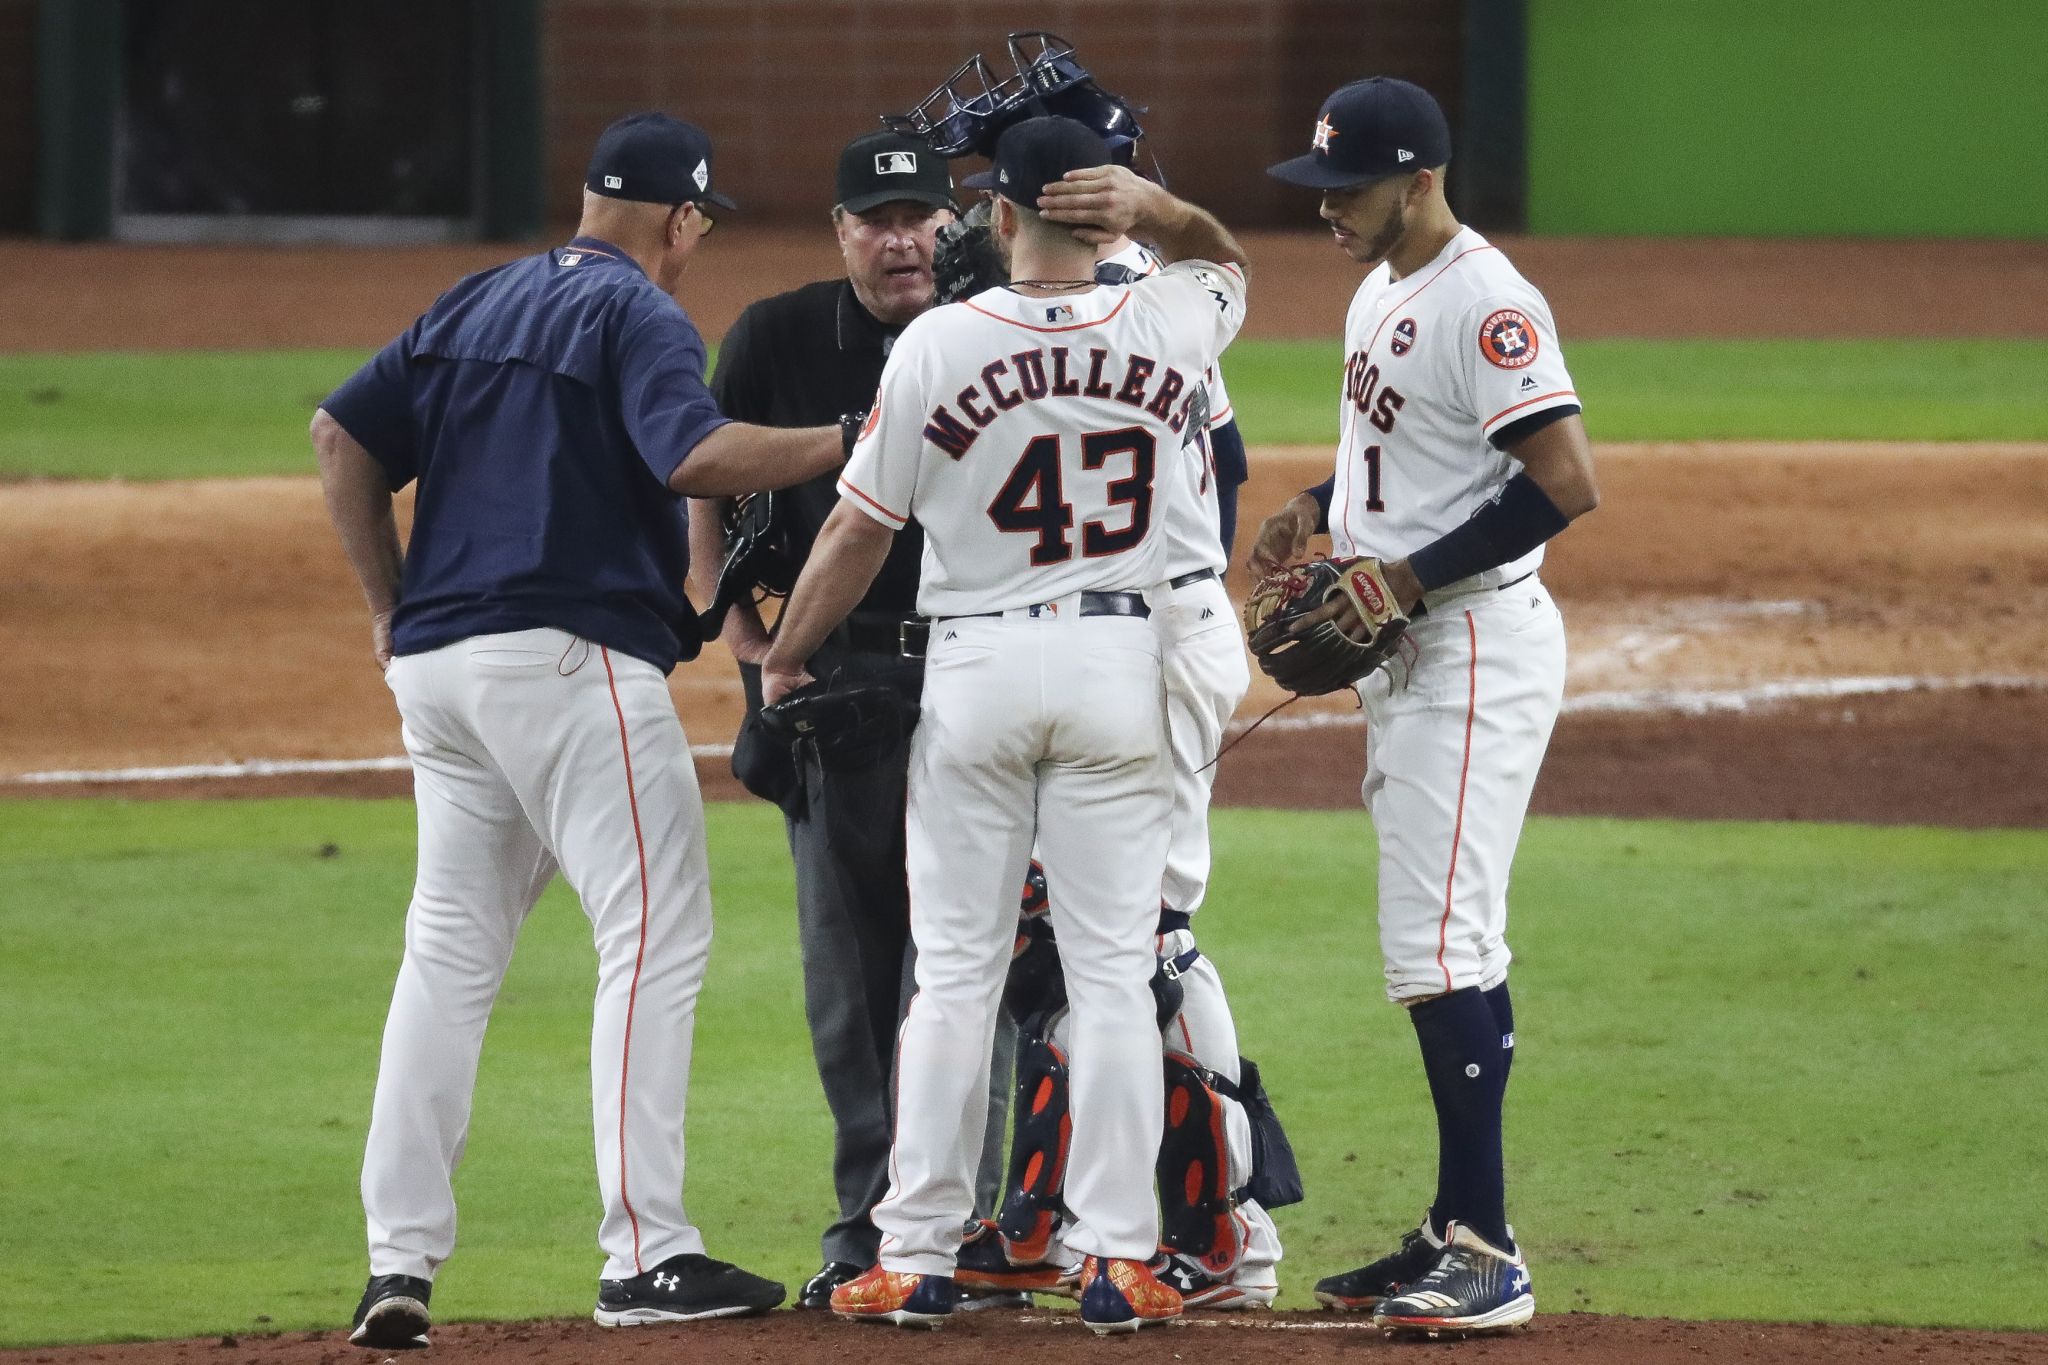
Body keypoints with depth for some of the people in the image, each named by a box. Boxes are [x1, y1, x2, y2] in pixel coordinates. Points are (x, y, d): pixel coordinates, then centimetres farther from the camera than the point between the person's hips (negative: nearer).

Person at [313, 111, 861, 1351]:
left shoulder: (475, 307, 18)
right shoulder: (639, 316, -5)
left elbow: (344, 434, 14)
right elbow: (695, 457, -22)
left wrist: (392, 606, 14)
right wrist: (840, 447, -14)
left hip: (436, 667, 8)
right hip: (572, 657, -8)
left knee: (449, 956, 10)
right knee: (658, 937, -4)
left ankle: (399, 1263, 5)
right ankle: (649, 1257, -9)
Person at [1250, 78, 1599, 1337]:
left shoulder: (1484, 305, -18)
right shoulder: (1380, 293, 14)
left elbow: (1568, 483, -24)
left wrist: (1408, 577, -22)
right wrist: (1319, 508, 10)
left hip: (1477, 649, -10)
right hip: (1405, 657, 10)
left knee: (1441, 949, -14)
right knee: (1452, 952, 14)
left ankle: (1489, 1257, -14)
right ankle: (1459, 1232, 20)